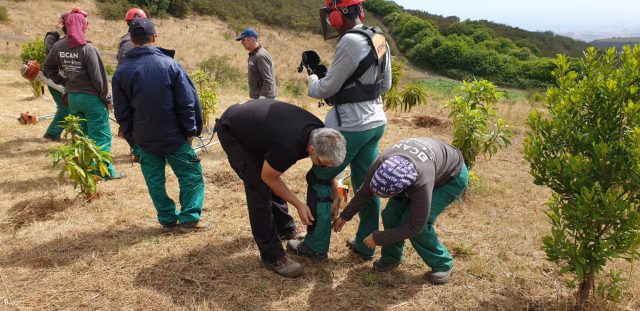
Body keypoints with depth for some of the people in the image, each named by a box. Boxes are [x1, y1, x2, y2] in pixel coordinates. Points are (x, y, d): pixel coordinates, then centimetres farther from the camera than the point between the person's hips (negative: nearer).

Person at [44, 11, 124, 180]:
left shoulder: (58, 46, 2)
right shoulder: (88, 48, -16)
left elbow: (49, 68, 13)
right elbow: (98, 77, -16)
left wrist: (64, 82, 15)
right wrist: (107, 98, -7)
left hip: (72, 97, 6)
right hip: (91, 97, -6)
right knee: (101, 135, 2)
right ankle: (106, 171, 4)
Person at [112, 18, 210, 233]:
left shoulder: (121, 72, -3)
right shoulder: (169, 64, -11)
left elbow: (122, 113, 4)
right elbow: (188, 101, -10)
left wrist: (132, 138, 15)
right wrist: (191, 130, 0)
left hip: (144, 140, 3)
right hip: (174, 136, -2)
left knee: (155, 181, 15)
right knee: (191, 175, 9)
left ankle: (168, 219, 19)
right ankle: (189, 219, 6)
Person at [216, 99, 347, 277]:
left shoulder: (320, 132, -18)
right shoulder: (288, 147, -40)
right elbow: (268, 177, -19)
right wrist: (298, 205, -14)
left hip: (252, 121, 8)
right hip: (232, 133, -7)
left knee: (273, 186, 14)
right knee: (259, 189, -13)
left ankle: (286, 228, 36)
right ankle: (272, 256, -4)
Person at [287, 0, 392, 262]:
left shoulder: (350, 42, -20)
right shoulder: (379, 40, 7)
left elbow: (326, 89, -14)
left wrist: (312, 80, 6)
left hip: (350, 126, -8)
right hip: (375, 122, 9)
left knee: (320, 181, 7)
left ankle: (316, 247, 17)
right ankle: (365, 245, 25)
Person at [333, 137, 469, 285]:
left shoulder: (422, 184, -45)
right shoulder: (379, 164, -29)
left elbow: (416, 226, -31)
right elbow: (364, 193, -7)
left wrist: (377, 238, -24)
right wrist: (344, 216, 4)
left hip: (452, 176, -5)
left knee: (415, 221, -20)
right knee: (391, 214, -9)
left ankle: (442, 264, 2)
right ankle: (391, 257, 16)